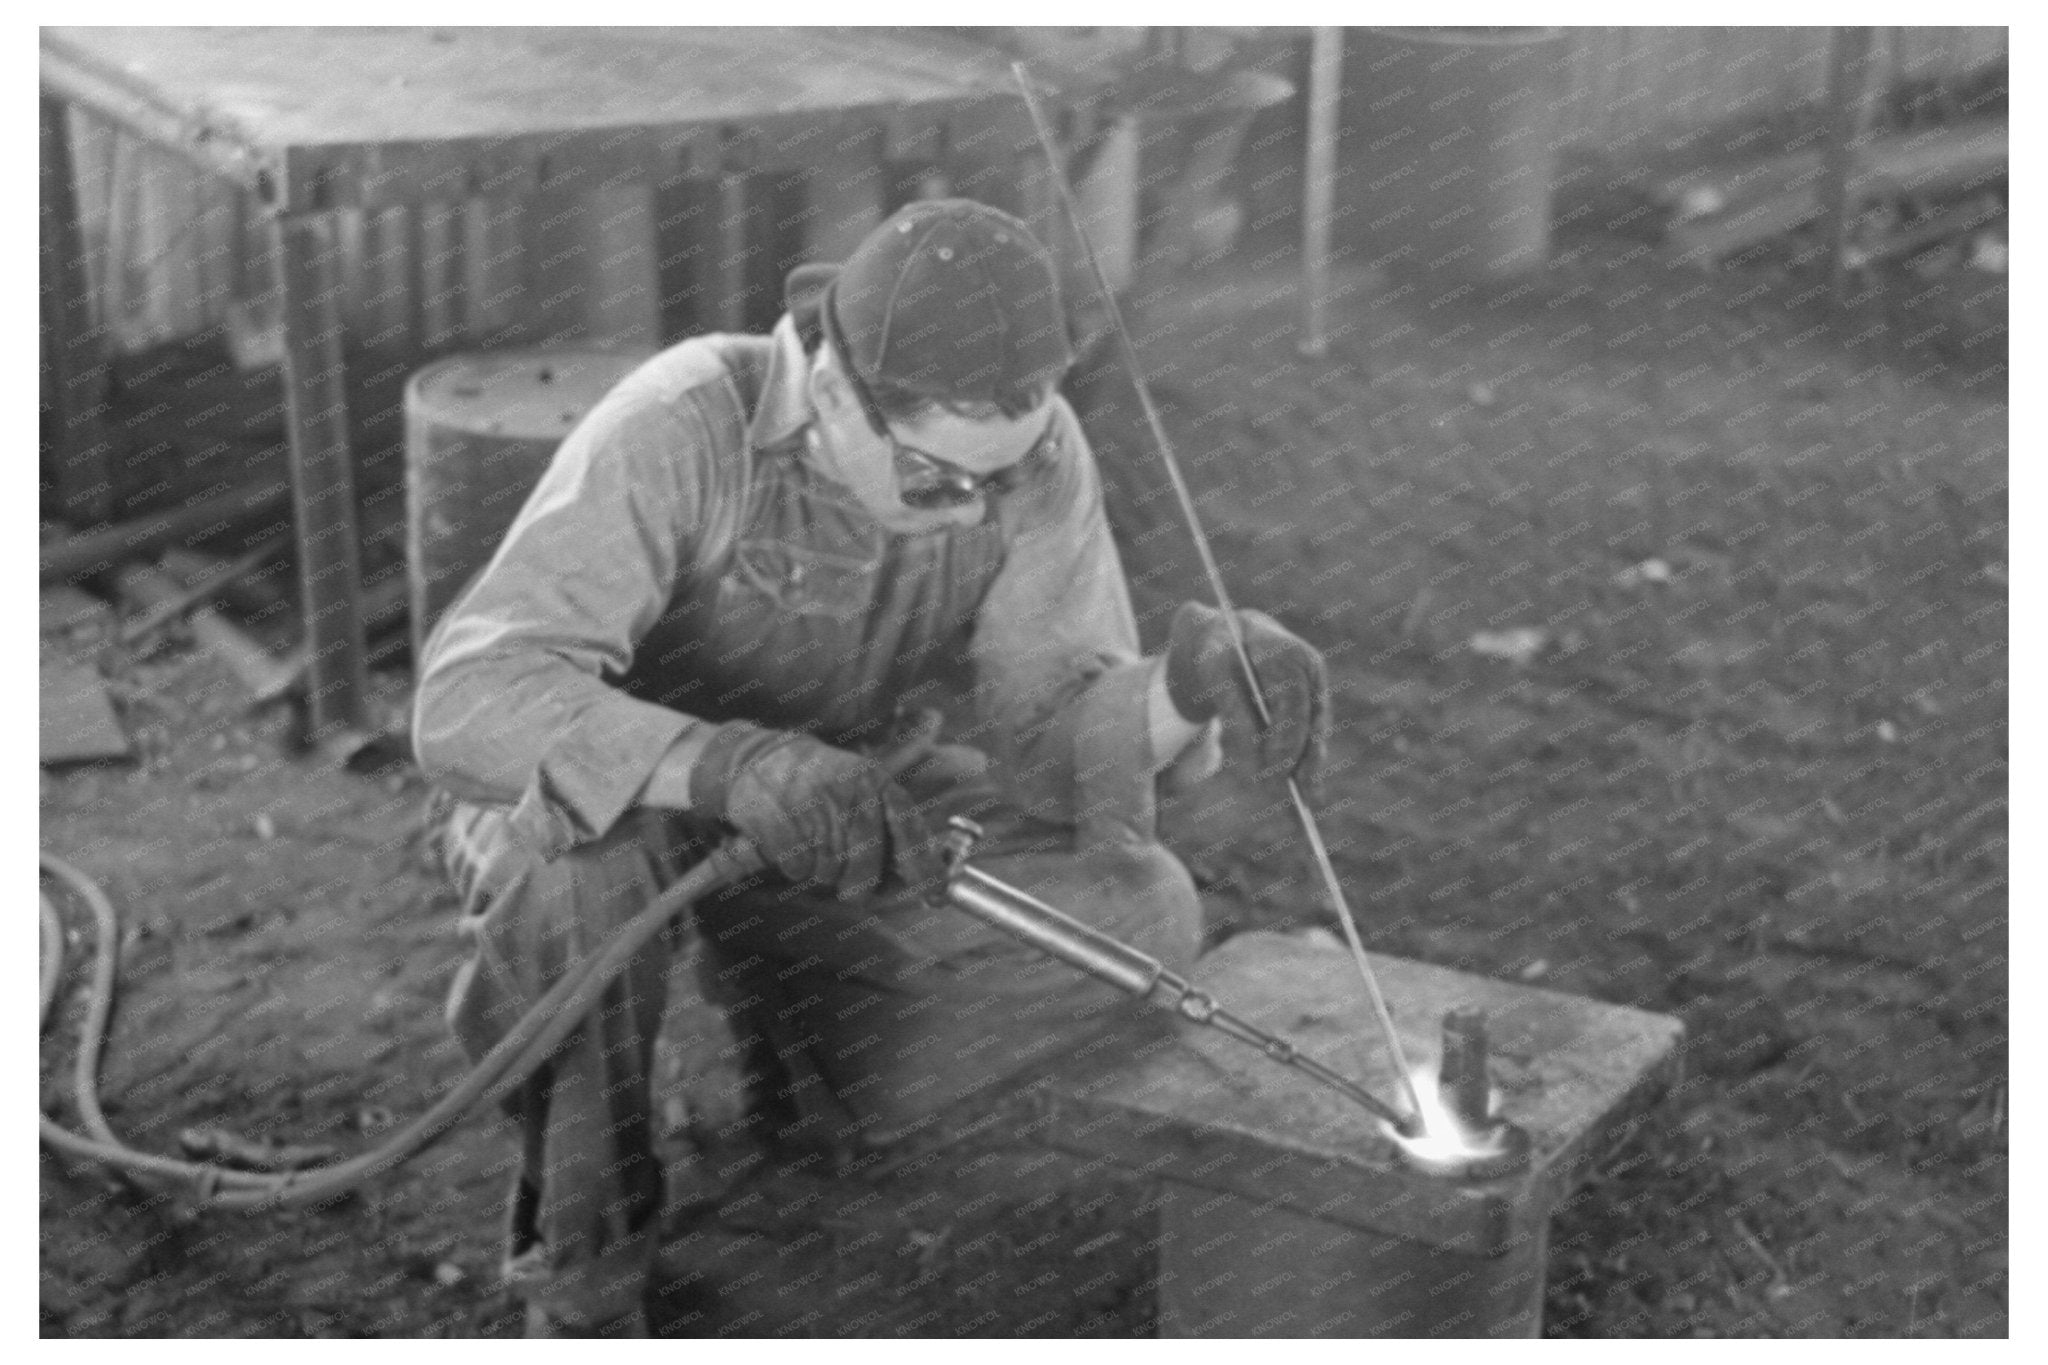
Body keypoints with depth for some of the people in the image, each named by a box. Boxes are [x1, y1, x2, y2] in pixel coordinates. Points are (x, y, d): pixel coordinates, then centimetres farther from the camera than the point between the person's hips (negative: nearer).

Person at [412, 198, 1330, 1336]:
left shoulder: (1036, 451, -21)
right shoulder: (677, 434, -34)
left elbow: (1053, 740, -25)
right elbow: (470, 706, -44)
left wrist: (1198, 685, -48)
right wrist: (735, 766, -60)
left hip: (827, 850, 4)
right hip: (612, 810, -3)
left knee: (1140, 912, -19)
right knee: (589, 857, -42)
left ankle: (814, 1072, 7)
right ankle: (584, 1253, -16)